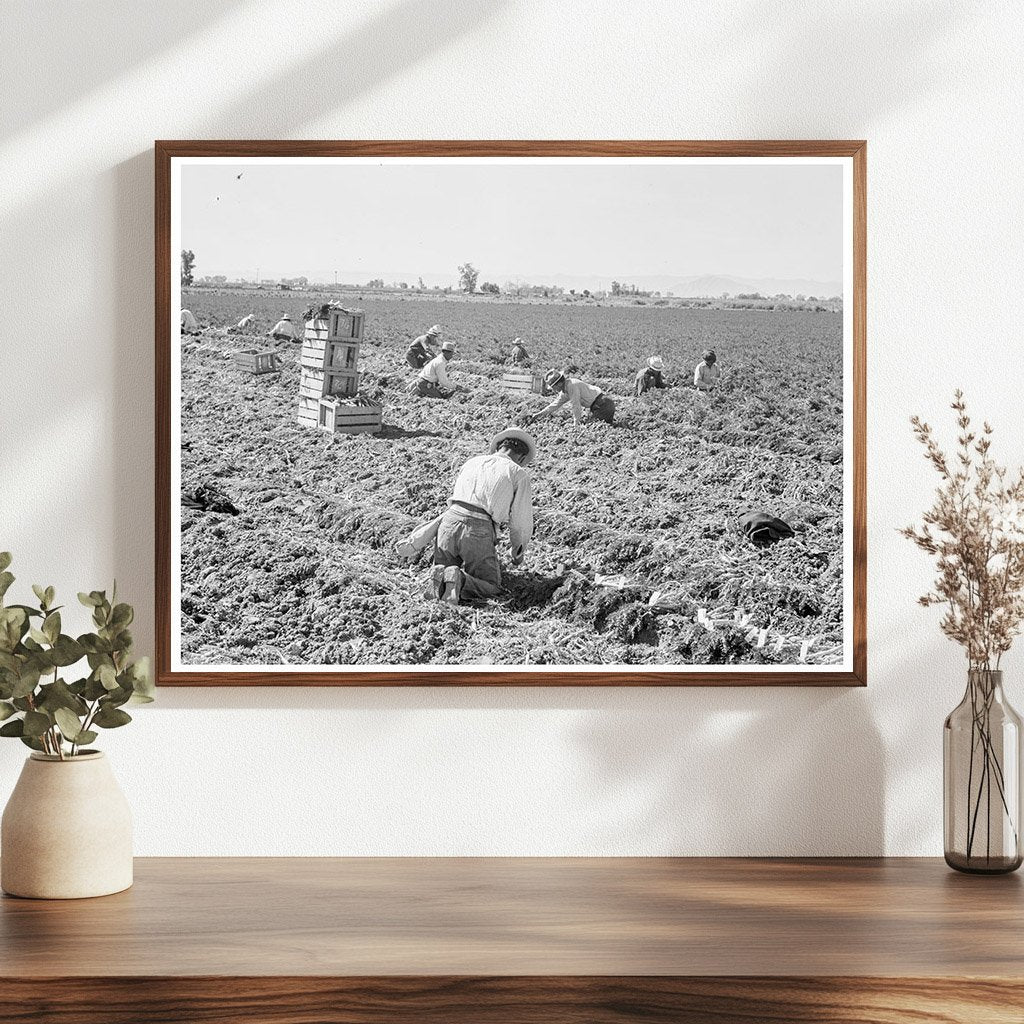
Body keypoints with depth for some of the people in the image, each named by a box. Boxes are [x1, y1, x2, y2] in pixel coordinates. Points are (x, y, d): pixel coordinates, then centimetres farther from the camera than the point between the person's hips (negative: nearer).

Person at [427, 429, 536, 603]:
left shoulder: (472, 462, 24)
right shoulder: (519, 474, 10)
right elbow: (521, 521, 8)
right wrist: (519, 551, 27)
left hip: (448, 523, 5)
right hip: (478, 532, -4)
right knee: (492, 588, 8)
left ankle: (441, 576, -14)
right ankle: (459, 581, -20)